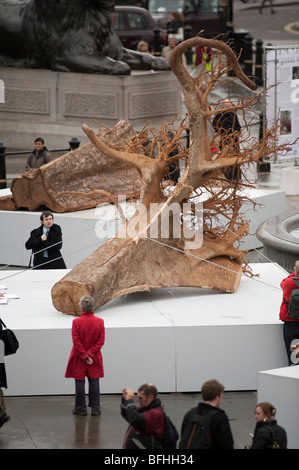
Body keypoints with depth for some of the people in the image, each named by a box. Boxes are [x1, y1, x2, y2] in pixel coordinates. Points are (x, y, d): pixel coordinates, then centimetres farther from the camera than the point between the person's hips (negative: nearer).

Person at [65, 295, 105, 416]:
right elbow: (101, 341, -8)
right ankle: (95, 409, 14)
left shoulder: (76, 322, -15)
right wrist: (89, 354, -8)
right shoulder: (99, 321, -7)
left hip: (79, 358, -2)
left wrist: (85, 356, -10)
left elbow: (76, 342, -15)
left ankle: (80, 409, 13)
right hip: (95, 359, 2)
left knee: (80, 383, 7)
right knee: (94, 382, 10)